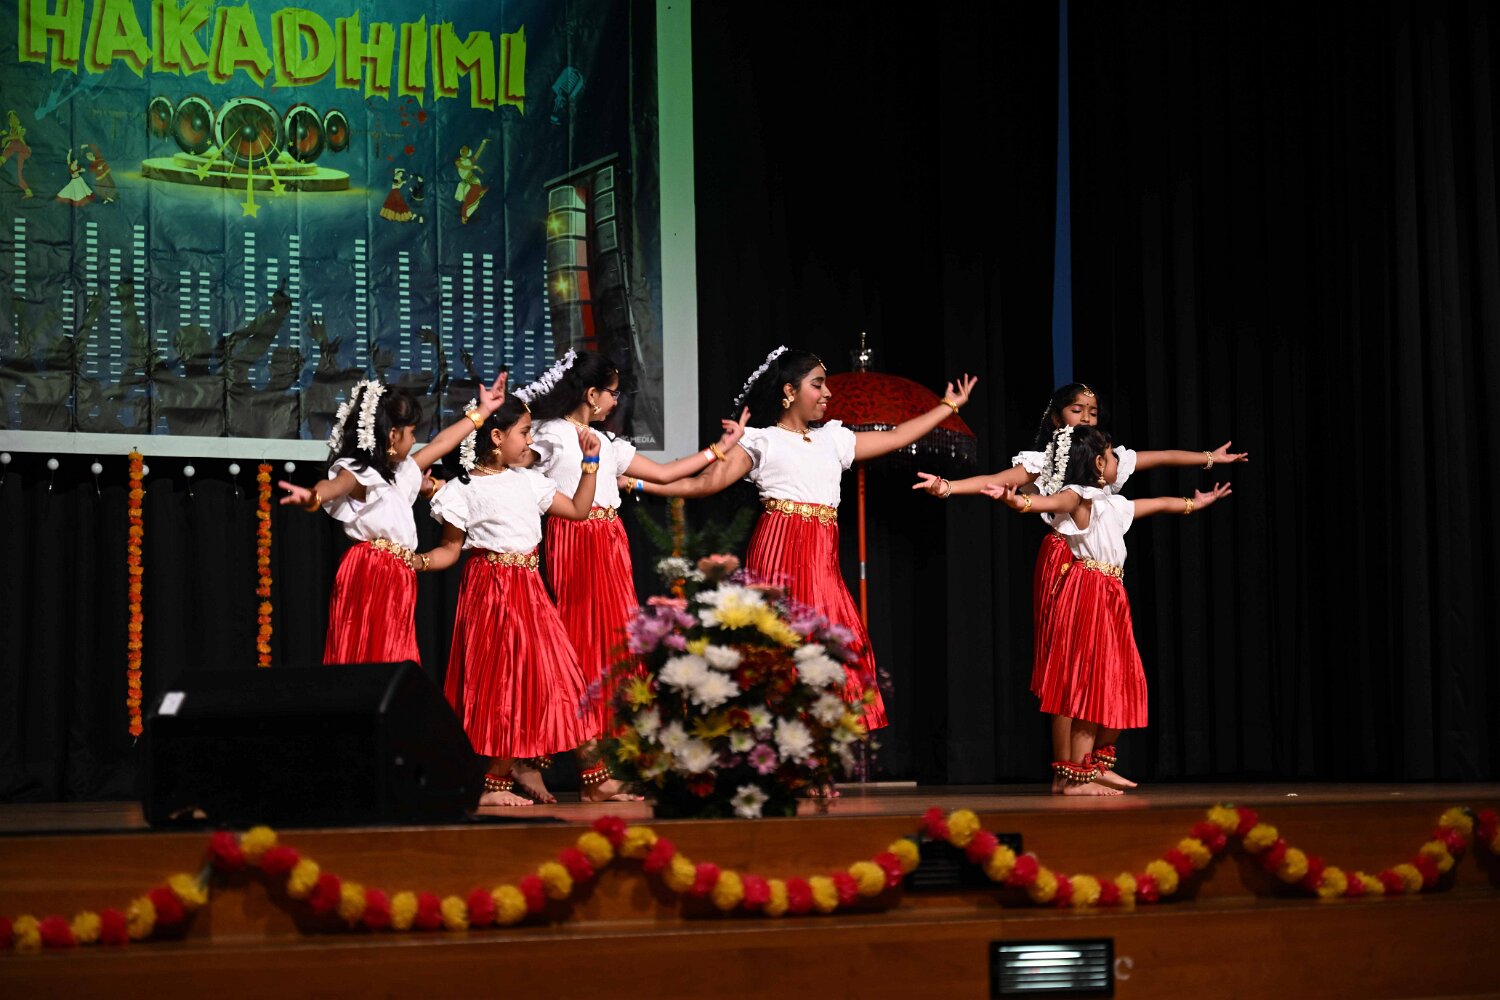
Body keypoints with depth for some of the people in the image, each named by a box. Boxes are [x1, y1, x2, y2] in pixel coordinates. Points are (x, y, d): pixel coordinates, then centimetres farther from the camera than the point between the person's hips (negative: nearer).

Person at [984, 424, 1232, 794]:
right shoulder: (1078, 498, -9)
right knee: (1093, 685, -11)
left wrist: (1194, 503, 53)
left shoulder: (1113, 504, 21)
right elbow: (1051, 502, -31)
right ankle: (1076, 777, -9)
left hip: (1110, 597, 10)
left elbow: (1156, 504, 38)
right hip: (1089, 594, -10)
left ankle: (1070, 773, 11)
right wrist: (1016, 500, -53)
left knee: (1111, 688, 8)